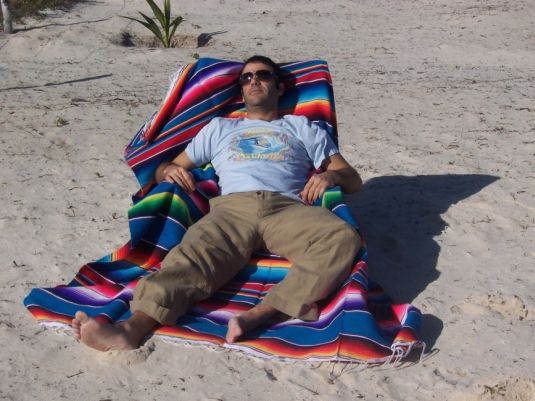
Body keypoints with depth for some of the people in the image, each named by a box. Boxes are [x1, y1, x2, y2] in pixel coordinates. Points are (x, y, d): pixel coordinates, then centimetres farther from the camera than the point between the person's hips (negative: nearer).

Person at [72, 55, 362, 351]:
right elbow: (164, 169, 33)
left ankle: (264, 312, -49)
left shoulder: (303, 128, 33)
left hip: (288, 208, 0)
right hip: (233, 206, 1)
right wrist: (170, 171, 6)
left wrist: (332, 175, -1)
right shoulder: (219, 128, 36)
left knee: (342, 236, -34)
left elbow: (353, 179, 25)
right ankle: (134, 327, -55)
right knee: (196, 252, -33)